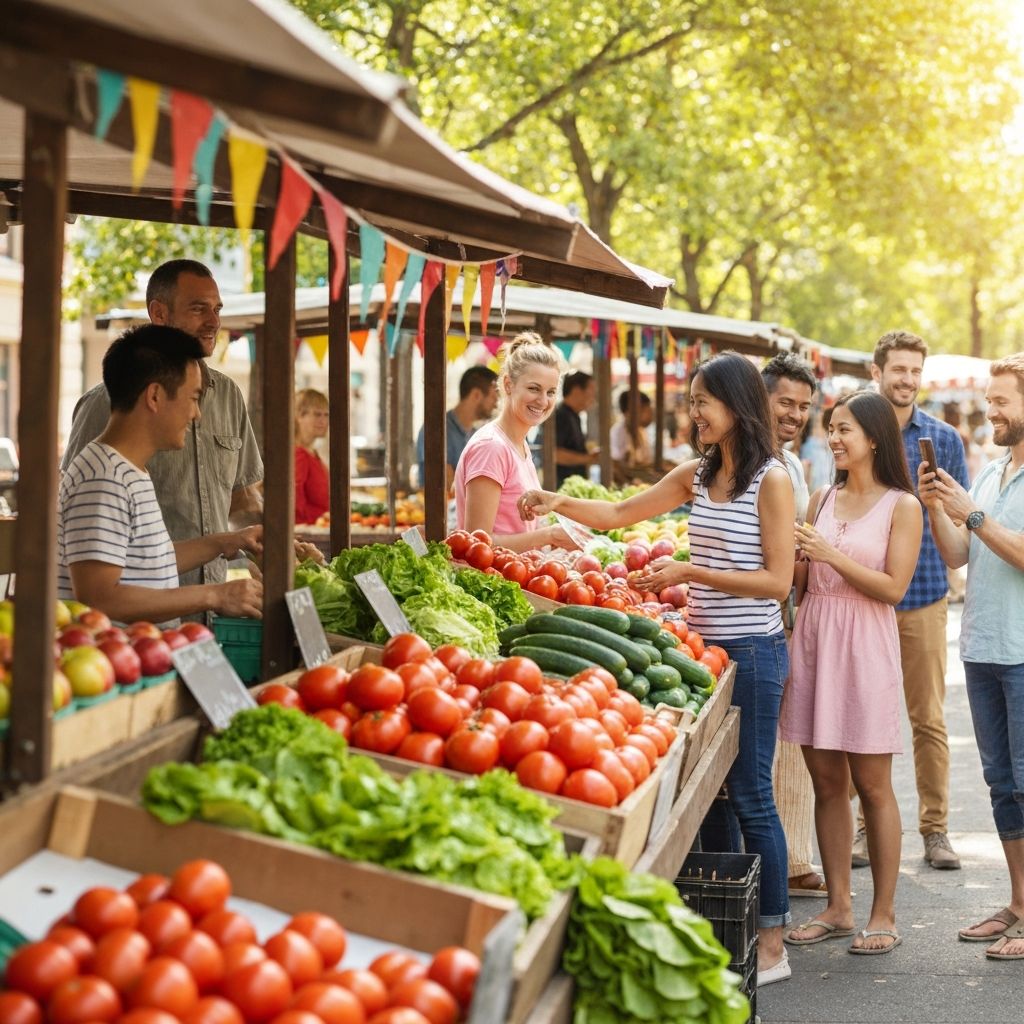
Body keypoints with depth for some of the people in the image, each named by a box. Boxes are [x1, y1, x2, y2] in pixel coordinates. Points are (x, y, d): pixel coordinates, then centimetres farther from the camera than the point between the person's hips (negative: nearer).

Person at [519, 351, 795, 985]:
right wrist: (560, 503, 4)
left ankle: (773, 944, 8)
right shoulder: (697, 475, 10)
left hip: (751, 652, -7)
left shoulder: (771, 480, -11)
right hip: (705, 646, 7)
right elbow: (622, 514, 19)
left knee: (750, 795, -2)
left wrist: (690, 573, -18)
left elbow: (778, 581, -15)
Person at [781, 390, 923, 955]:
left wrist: (830, 553, -15)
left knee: (871, 784, 0)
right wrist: (793, 552, -8)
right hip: (813, 639, 5)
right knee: (826, 781, 8)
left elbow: (893, 588, -11)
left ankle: (883, 915, 8)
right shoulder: (822, 500, 11)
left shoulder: (902, 506, -3)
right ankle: (838, 907, 17)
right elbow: (801, 579, 11)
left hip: (865, 647, -5)